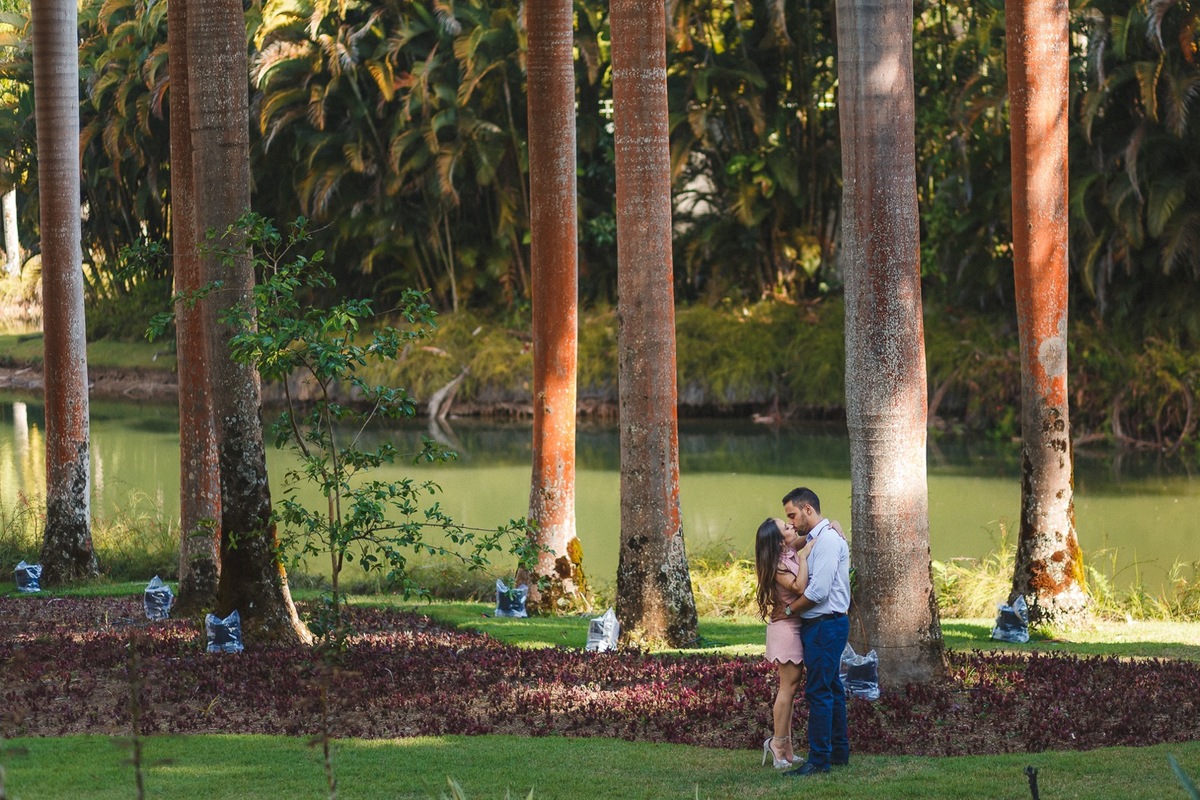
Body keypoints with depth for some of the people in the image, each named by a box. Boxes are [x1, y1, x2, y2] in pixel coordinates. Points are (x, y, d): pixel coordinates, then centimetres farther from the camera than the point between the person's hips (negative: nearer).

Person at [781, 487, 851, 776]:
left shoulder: (827, 540, -16)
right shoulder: (815, 540, 16)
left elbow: (818, 592, -21)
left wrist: (789, 609, -10)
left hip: (826, 625, -10)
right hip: (820, 625, 10)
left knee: (818, 692, -10)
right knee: (831, 689, 16)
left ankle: (819, 760, -9)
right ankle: (839, 752, 24)